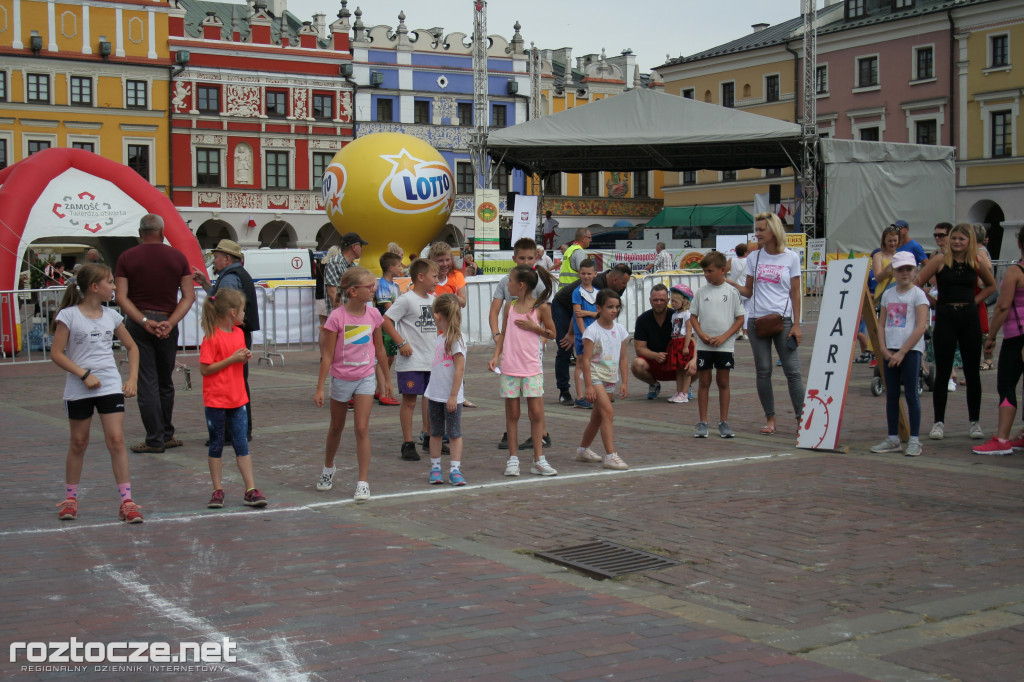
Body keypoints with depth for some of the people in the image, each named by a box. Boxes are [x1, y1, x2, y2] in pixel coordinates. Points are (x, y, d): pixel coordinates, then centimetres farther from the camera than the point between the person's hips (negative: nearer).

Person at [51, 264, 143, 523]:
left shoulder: (111, 316, 6)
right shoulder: (69, 316, -6)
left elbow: (132, 347, 17)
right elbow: (56, 353, -9)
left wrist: (132, 378, 6)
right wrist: (84, 374, -17)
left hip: (111, 387, 3)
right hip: (79, 390, -2)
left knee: (116, 440, -6)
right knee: (78, 443, 9)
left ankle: (126, 501, -5)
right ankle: (70, 498, 25)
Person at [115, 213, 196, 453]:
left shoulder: (127, 258, -1)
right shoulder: (177, 257, 3)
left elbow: (121, 297, -9)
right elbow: (189, 296, -4)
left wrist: (144, 321, -12)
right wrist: (170, 322, -10)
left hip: (138, 325, -2)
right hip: (167, 324, 2)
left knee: (147, 383, 0)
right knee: (165, 382, 15)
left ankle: (155, 439, 0)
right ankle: (167, 435, 20)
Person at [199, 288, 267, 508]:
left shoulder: (239, 333, 9)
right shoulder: (212, 337, -14)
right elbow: (205, 369, -17)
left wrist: (245, 358, 0)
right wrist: (232, 359, -19)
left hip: (238, 399, 6)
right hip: (216, 400, -6)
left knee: (242, 444, 5)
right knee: (216, 444, 6)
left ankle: (251, 490, 5)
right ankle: (218, 490, 14)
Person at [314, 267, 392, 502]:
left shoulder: (373, 314, -4)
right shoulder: (337, 317, -15)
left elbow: (379, 349, 9)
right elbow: (328, 355, -12)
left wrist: (387, 378, 14)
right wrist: (319, 388, -12)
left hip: (365, 378, 1)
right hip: (341, 378, -1)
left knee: (362, 428, -7)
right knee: (336, 427, 16)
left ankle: (363, 482, -3)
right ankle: (328, 468, 41)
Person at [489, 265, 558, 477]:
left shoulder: (541, 308, -3)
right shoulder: (509, 307, 5)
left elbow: (552, 333, 5)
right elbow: (504, 334, 12)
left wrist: (534, 327, -10)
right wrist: (495, 356, 0)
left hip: (532, 368, -2)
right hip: (509, 367, 2)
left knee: (536, 413, -1)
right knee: (512, 414, 6)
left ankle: (538, 459, 7)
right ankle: (513, 458, 13)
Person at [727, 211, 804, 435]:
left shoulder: (791, 258, 1)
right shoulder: (754, 258, 9)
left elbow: (795, 294, 2)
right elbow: (748, 292, 11)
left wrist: (796, 324, -3)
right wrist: (730, 282, -7)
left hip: (782, 320, -3)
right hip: (758, 320, 3)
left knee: (792, 370, -6)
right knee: (763, 372, 3)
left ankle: (801, 417, -1)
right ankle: (770, 419, 11)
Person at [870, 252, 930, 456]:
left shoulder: (917, 294, -5)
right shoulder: (888, 294, 11)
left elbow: (921, 327, -12)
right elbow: (881, 324, 12)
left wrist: (901, 352, -14)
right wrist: (884, 349, -3)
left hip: (911, 350, -5)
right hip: (890, 352, 5)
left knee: (911, 394, -4)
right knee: (891, 395, 8)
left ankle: (914, 440, 1)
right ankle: (893, 439, 15)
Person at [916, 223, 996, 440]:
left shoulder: (977, 263, 5)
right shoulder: (940, 261, -2)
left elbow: (991, 286, 20)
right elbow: (917, 283, -2)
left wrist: (974, 301, 7)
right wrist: (933, 300, -3)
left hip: (969, 318, 2)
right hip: (945, 318, -2)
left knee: (972, 372, 7)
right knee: (942, 373, 1)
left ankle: (974, 422, 17)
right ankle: (939, 422, 9)